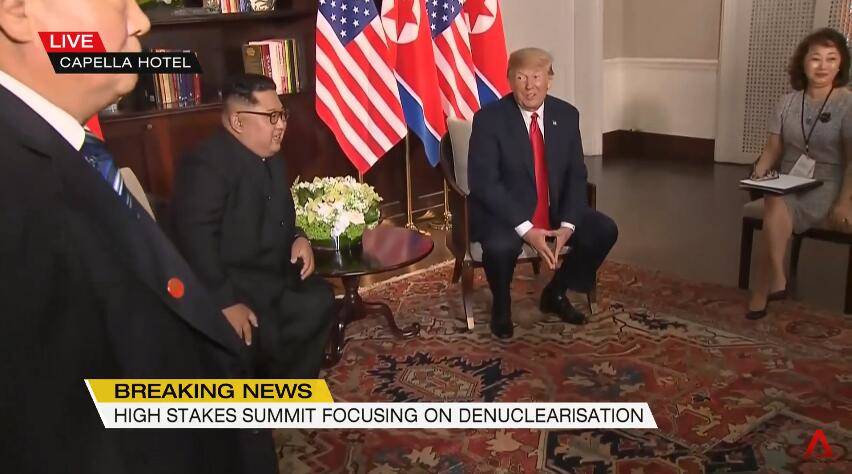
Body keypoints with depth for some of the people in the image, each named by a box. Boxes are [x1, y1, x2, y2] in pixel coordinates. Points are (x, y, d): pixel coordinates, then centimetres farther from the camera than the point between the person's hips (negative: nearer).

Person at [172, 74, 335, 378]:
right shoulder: (206, 164, -18)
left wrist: (298, 239, 3)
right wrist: (225, 303, -30)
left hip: (271, 273, 9)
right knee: (261, 336, -28)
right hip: (232, 282, -9)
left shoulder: (271, 158, 12)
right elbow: (196, 241, -26)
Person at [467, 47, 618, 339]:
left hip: (555, 211, 5)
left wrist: (567, 225, -15)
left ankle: (556, 293, 13)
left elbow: (576, 175, 2)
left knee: (605, 230, -12)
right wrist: (526, 229, -26)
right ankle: (501, 305, 0)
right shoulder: (489, 118, -15)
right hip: (502, 213, -5)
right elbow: (484, 183, -19)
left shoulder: (566, 115, 0)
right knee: (501, 246, -35)